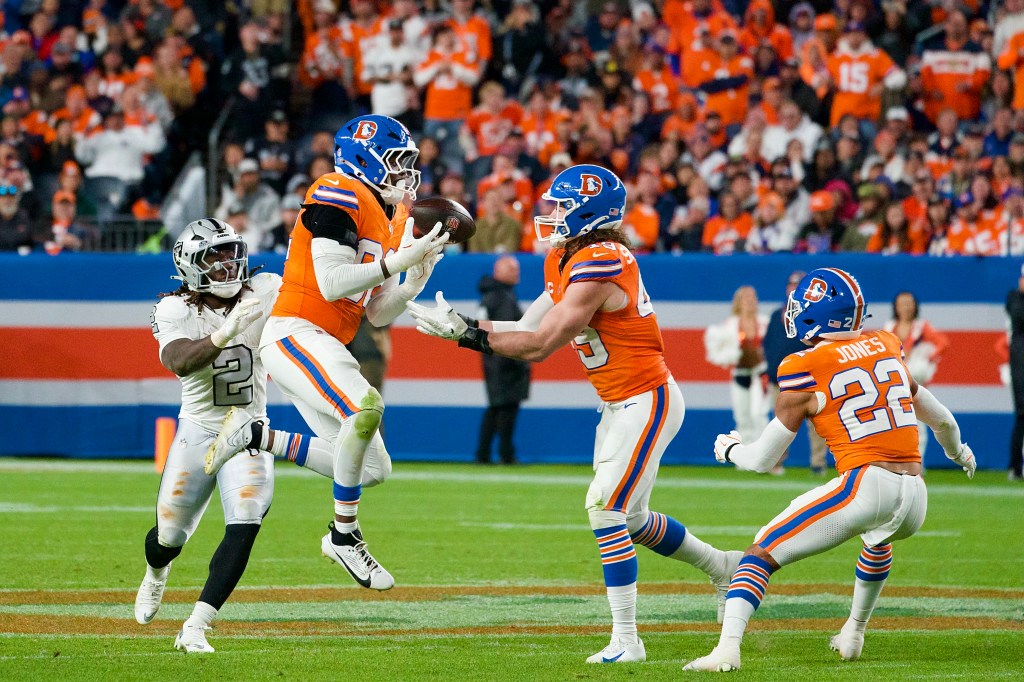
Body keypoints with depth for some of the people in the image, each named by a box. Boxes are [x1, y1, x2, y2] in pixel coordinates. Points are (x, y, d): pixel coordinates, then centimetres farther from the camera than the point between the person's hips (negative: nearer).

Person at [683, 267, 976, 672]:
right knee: (878, 539, 41)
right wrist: (958, 451, 51)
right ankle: (853, 636, 47)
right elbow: (941, 418, 29)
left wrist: (729, 449, 27)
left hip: (865, 487, -6)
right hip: (915, 500, 6)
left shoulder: (805, 371, -2)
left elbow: (763, 459, 4)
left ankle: (727, 649, -16)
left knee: (762, 553, 2)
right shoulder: (886, 348, 14)